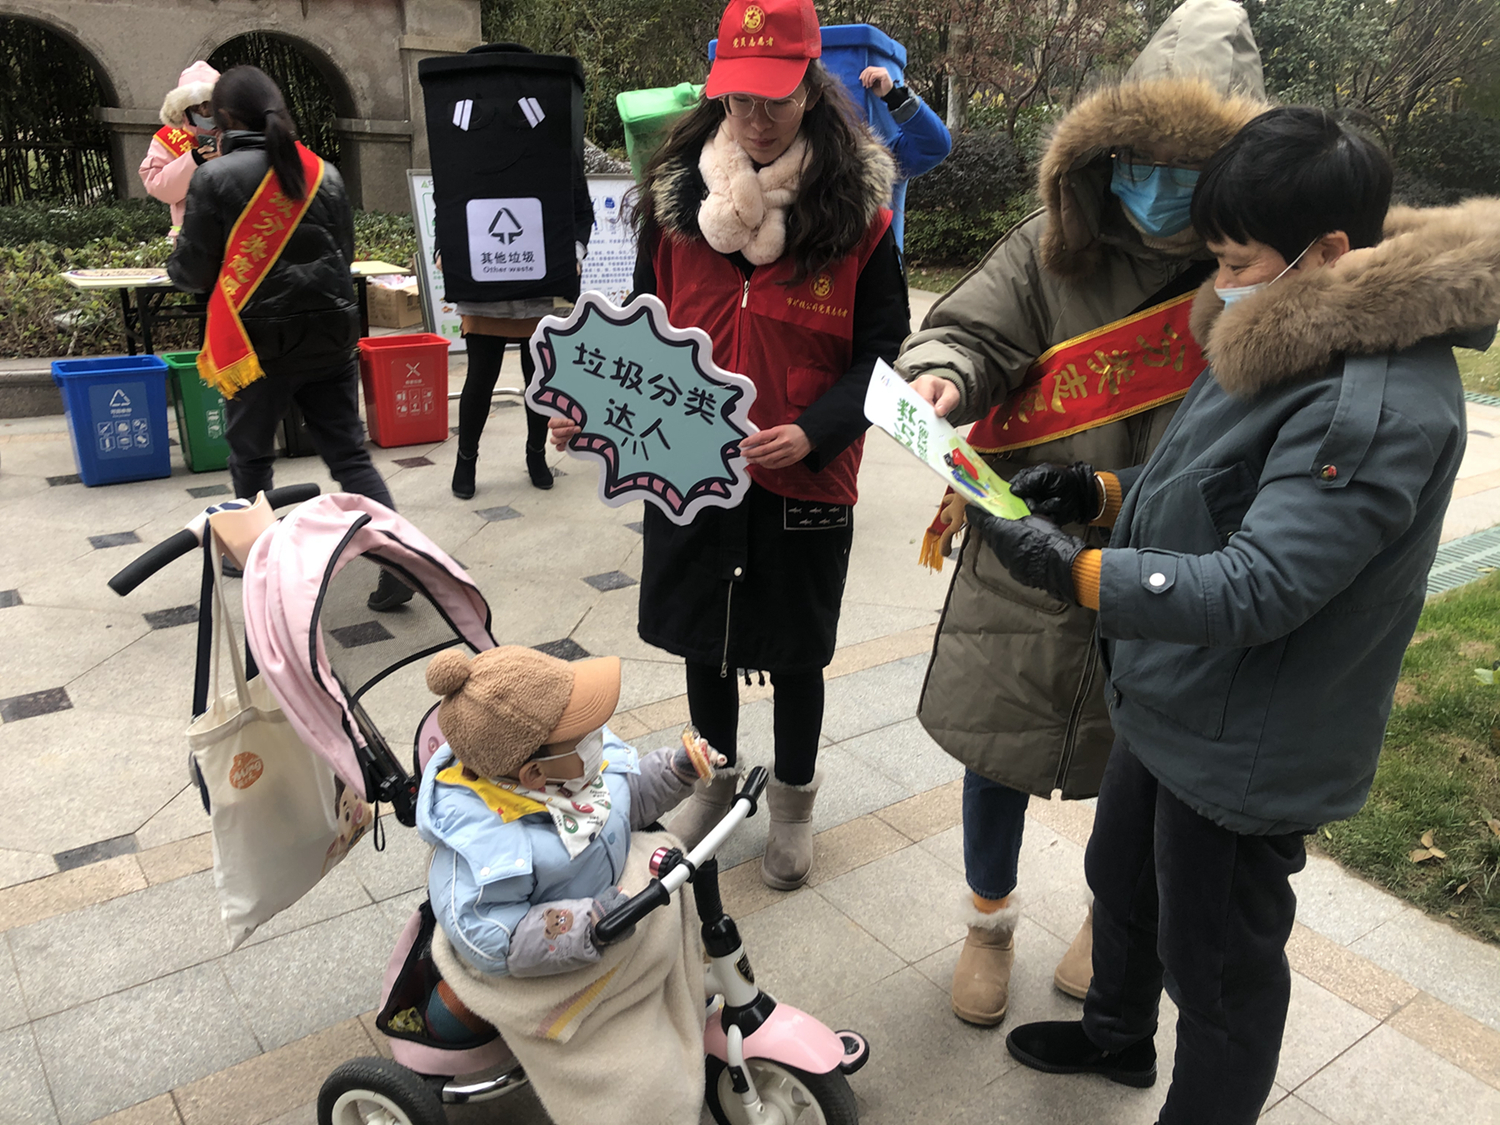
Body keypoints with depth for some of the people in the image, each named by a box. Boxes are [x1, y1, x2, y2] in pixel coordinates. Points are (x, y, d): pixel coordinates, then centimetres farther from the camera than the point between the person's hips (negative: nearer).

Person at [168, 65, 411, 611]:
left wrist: (176, 260, 20)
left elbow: (194, 272, -2)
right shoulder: (325, 174, 6)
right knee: (349, 453, 5)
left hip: (262, 340, -3)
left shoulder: (215, 178, -7)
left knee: (250, 456, 15)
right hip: (330, 335, 4)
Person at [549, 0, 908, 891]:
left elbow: (882, 348, -7)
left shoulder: (857, 206, -8)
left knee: (794, 649, 13)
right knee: (704, 635, 18)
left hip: (805, 478, -2)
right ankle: (715, 780, 44)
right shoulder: (679, 192, 0)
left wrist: (813, 431, -23)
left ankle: (794, 804, 38)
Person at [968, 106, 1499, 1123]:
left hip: (1244, 753, -10)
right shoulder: (1290, 339, 2)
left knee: (1217, 962, 13)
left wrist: (1069, 570, -32)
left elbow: (1254, 589, -31)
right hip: (1170, 710, 10)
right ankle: (1118, 1033, 57)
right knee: (1121, 879, 29)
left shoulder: (1378, 407, -28)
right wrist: (1104, 492, -1)